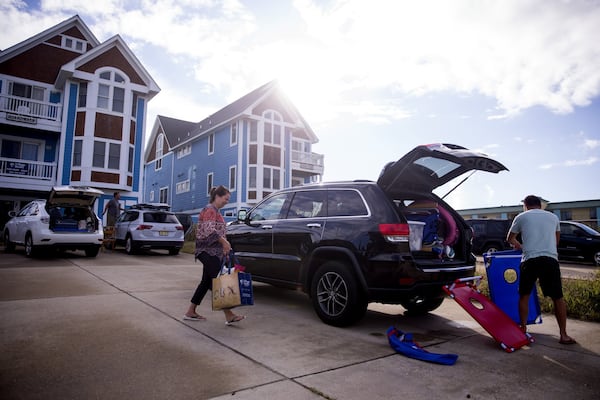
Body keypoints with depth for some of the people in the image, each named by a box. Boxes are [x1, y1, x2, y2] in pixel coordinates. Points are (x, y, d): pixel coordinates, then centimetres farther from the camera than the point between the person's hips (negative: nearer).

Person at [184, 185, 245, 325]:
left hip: (213, 252, 10)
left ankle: (190, 312, 20)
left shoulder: (215, 211, 20)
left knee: (207, 281, 11)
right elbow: (210, 231, -23)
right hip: (208, 251, -10)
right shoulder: (210, 210, -11)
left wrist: (224, 246, 17)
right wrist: (225, 242, -22)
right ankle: (229, 316, -10)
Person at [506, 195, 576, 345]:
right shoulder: (553, 217, 19)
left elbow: (509, 239, 23)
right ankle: (563, 335, 13)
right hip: (551, 259, 2)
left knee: (524, 296, 13)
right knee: (558, 297, 11)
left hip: (530, 260, -2)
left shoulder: (521, 217, 11)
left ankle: (523, 330, 16)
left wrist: (518, 245, 43)